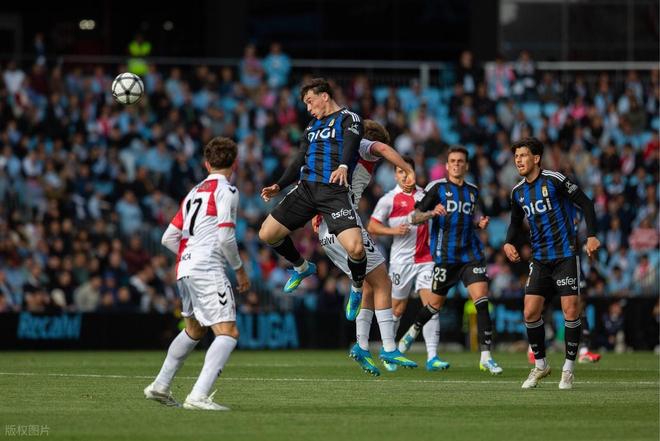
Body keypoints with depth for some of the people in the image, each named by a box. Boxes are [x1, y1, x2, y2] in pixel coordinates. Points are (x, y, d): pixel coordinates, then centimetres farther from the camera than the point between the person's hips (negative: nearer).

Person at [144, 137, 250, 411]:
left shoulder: (195, 192, 20)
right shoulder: (226, 190, -3)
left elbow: (168, 238, 19)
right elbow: (225, 236, -13)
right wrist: (240, 269, -1)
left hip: (184, 269, 9)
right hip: (207, 269, -9)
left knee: (194, 330, 28)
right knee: (228, 333, -13)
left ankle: (160, 386, 33)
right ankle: (198, 396, -26)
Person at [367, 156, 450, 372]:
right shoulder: (389, 199, -2)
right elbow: (372, 227, 0)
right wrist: (393, 230, -14)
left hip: (425, 258, 3)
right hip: (401, 261, -3)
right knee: (398, 308, 5)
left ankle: (432, 358, -14)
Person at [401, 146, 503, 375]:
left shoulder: (472, 191, 14)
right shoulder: (437, 188, -2)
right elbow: (414, 217, -5)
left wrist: (479, 224, 7)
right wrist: (431, 213, -25)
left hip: (470, 253, 3)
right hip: (445, 255, -3)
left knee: (482, 300, -13)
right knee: (435, 303, 7)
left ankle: (486, 357, -13)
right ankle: (413, 332, 40)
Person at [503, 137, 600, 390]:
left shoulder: (554, 180, -10)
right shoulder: (518, 192, 8)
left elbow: (585, 203, -7)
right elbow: (516, 222, 21)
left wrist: (591, 236, -16)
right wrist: (509, 243, 1)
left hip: (565, 256, -5)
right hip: (540, 260, 5)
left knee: (571, 311, -9)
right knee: (530, 313, -3)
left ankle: (569, 368, 3)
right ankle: (540, 365, 15)